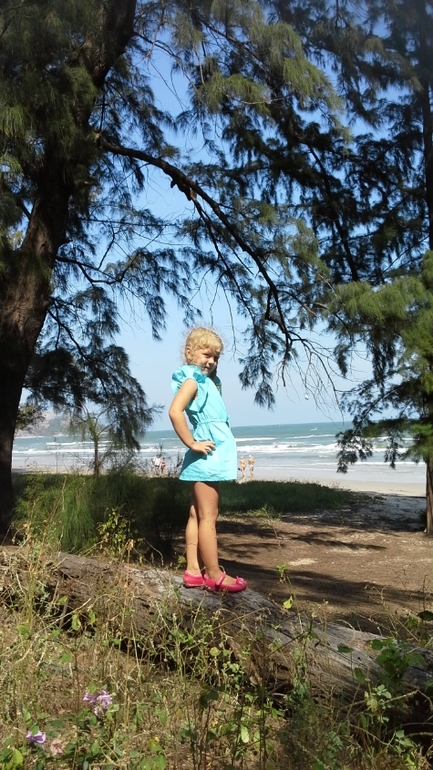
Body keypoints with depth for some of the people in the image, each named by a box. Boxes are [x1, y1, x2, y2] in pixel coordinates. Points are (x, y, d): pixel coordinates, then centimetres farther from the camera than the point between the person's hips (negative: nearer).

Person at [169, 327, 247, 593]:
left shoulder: (209, 381, 17)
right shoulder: (192, 379, -11)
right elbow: (175, 411, -26)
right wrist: (192, 443, -21)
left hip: (212, 458, 10)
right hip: (207, 458, -10)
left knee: (198, 515, 12)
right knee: (208, 517, -2)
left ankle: (194, 571, 20)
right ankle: (215, 576, 5)